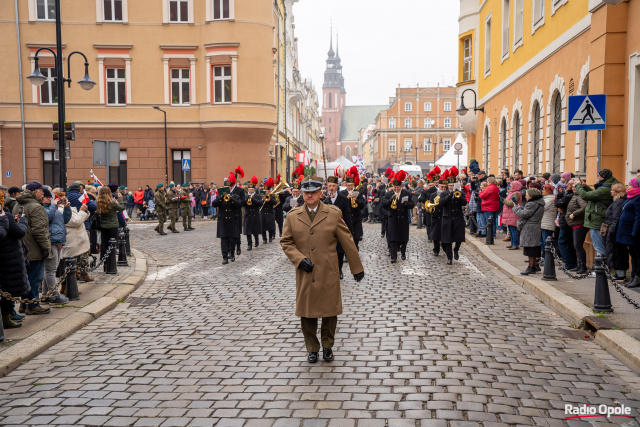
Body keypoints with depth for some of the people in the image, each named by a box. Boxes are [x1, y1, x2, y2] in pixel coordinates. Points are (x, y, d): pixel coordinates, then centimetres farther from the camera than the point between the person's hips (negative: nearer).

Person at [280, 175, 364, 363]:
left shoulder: (334, 213, 0)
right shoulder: (292, 216, 5)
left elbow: (347, 241, 3)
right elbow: (286, 242, 8)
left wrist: (357, 268, 5)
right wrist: (299, 259, -9)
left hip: (328, 274, -1)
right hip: (305, 275, 1)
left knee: (330, 312, 6)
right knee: (307, 314, 7)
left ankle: (327, 346, 27)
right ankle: (312, 349, 25)